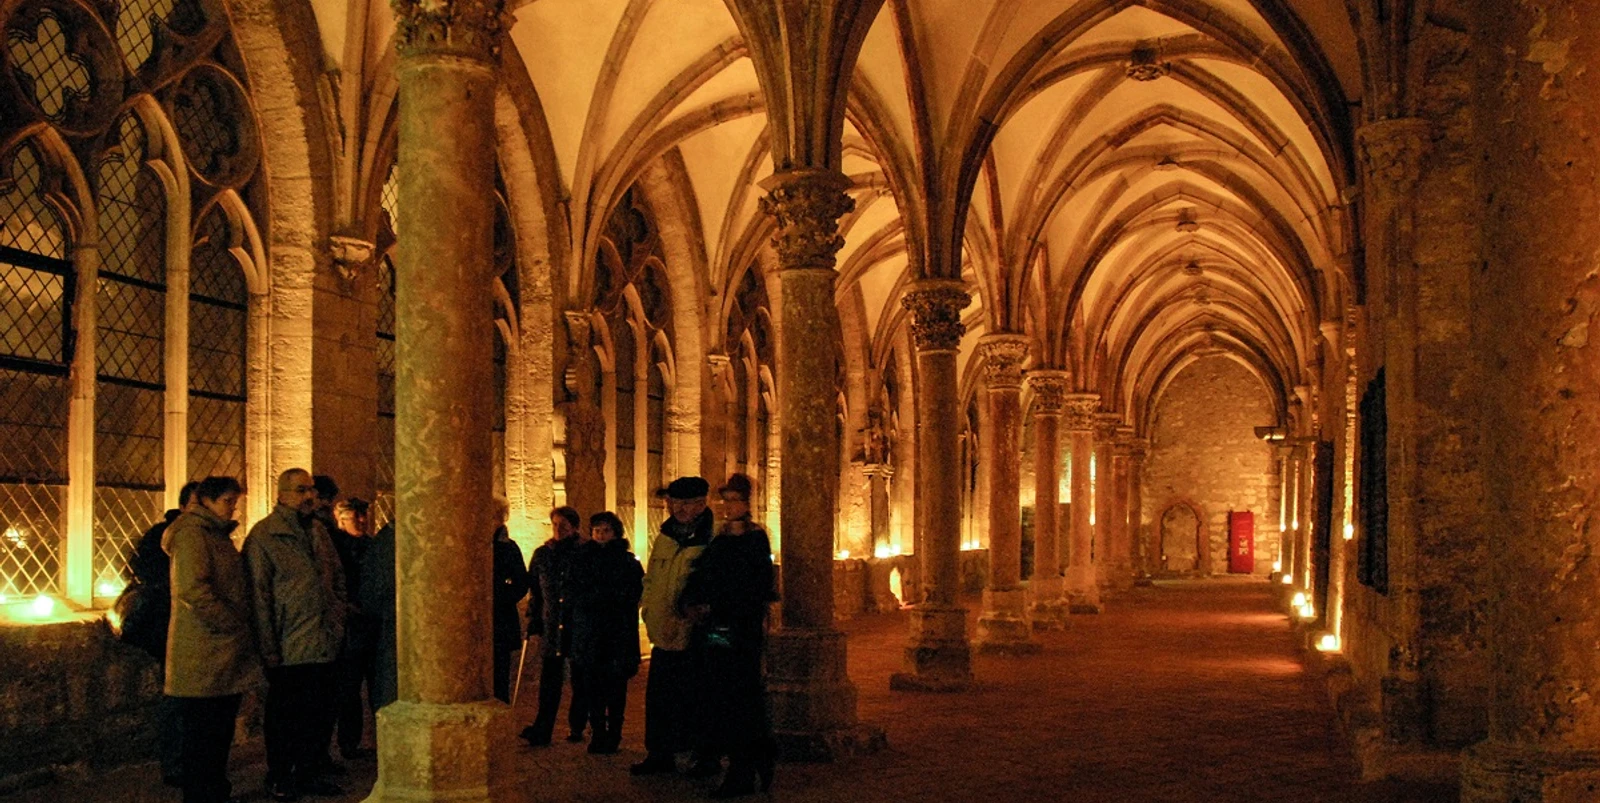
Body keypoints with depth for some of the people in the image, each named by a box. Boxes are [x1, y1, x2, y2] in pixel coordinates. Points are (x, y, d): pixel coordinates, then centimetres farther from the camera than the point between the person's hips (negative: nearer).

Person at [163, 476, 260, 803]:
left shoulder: (218, 535, 20)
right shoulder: (191, 534, -11)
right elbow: (193, 590, -22)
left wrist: (240, 625, 12)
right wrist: (234, 625, -16)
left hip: (224, 653, 9)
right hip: (203, 656, -9)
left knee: (221, 728, 13)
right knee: (202, 732, -3)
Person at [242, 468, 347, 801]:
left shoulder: (318, 532, 13)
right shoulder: (263, 536, -9)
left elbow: (337, 578, 21)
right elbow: (258, 595, -11)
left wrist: (337, 621, 12)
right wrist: (268, 647, -14)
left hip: (323, 645, 6)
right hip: (287, 649, -6)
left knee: (318, 713, 12)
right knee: (283, 717, 5)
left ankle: (312, 773, 24)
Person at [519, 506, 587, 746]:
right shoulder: (542, 554, 8)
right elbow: (534, 590, 14)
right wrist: (533, 619, 8)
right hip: (551, 627, 2)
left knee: (580, 681, 7)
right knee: (549, 681, -2)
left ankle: (577, 728, 18)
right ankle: (541, 731, -3)